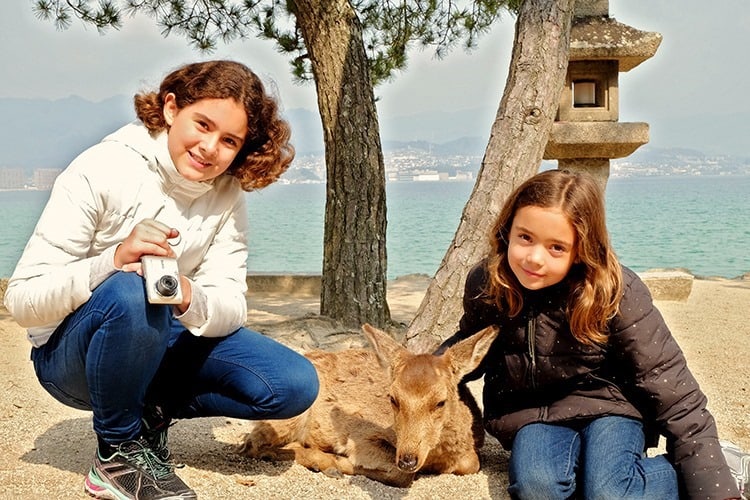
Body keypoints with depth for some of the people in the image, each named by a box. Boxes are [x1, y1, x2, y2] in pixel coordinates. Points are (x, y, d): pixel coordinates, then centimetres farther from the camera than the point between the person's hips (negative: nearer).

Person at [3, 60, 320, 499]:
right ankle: (119, 451, -13)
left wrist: (189, 299, -35)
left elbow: (232, 305, -12)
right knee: (129, 292, -38)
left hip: (158, 344, 5)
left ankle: (153, 409, 7)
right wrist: (113, 261, -40)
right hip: (69, 354, -4)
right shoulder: (102, 171, -20)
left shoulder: (226, 193, -6)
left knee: (295, 385, -12)